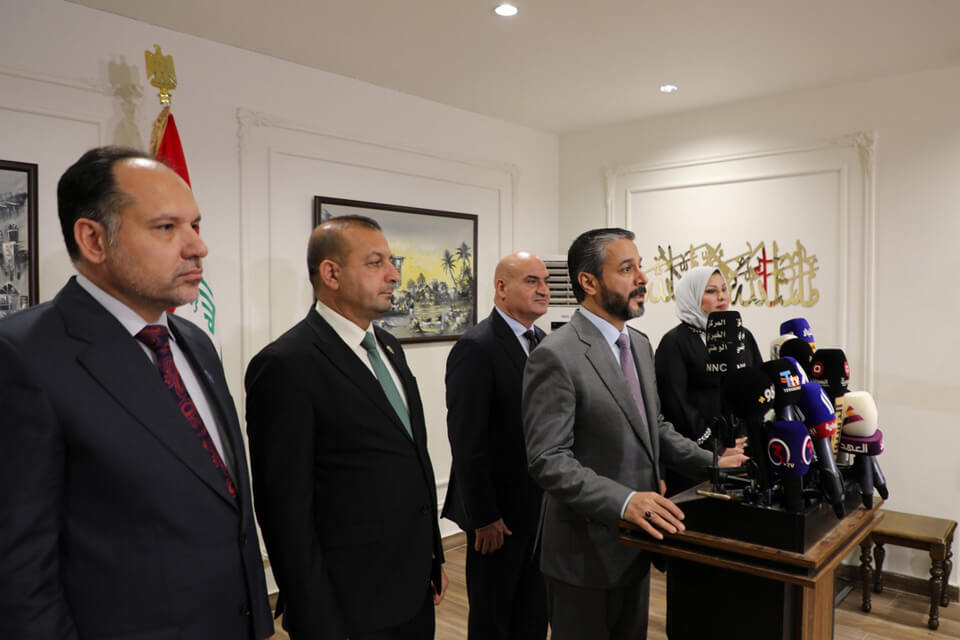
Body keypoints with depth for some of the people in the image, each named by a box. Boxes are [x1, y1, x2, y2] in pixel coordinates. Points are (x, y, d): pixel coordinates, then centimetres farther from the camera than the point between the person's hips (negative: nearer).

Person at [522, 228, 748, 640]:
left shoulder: (639, 344, 8)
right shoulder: (556, 356, -20)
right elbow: (548, 460, -24)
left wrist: (712, 464, 7)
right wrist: (623, 501, -33)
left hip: (634, 543, 8)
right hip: (586, 551, -8)